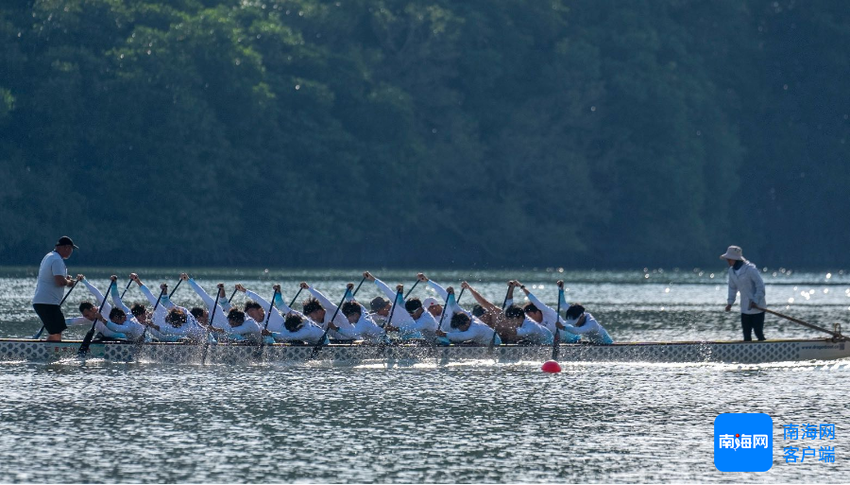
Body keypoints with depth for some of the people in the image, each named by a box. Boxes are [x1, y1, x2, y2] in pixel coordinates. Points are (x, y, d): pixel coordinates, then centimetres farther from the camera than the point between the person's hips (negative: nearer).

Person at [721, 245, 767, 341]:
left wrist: (755, 301, -20)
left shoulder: (750, 269, -19)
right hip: (745, 309, 7)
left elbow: (760, 286, -17)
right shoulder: (732, 271, 4)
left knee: (758, 333, -5)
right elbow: (733, 287, 14)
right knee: (746, 334, 7)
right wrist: (730, 302, 5)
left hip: (757, 307, -7)